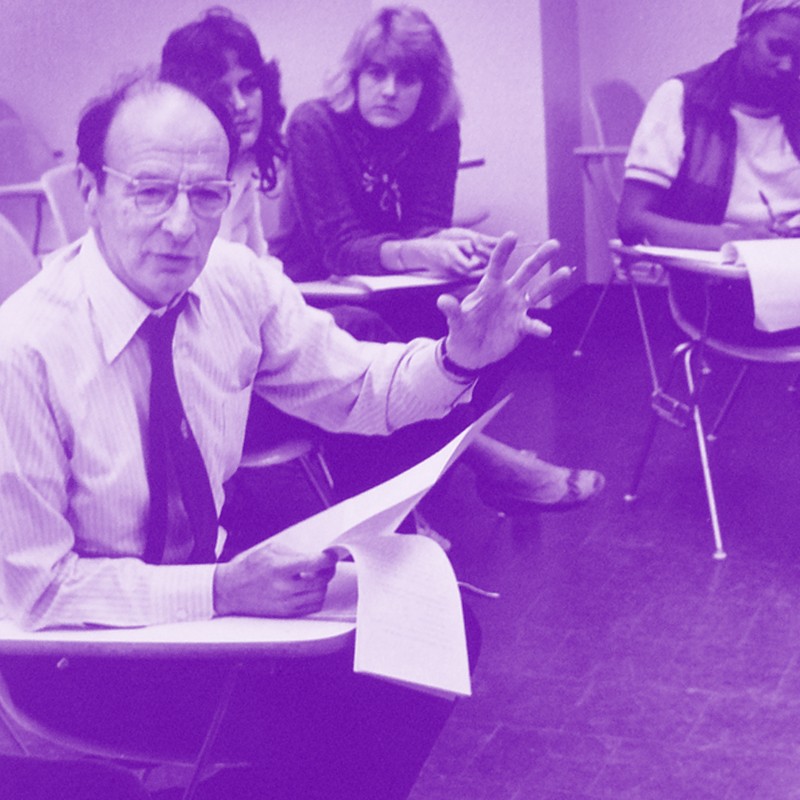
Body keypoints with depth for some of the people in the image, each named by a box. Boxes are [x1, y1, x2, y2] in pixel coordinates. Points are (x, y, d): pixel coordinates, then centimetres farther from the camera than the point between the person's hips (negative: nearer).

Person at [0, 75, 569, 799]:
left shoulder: (238, 281, -9)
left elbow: (354, 387, 4)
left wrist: (460, 357, -17)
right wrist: (221, 591, -31)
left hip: (212, 577, 6)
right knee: (307, 718, -27)